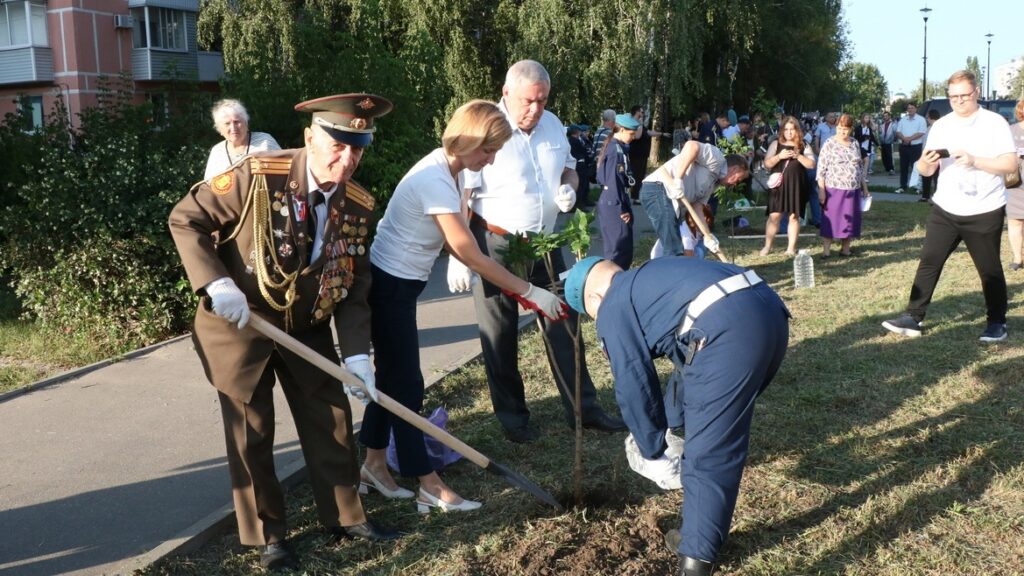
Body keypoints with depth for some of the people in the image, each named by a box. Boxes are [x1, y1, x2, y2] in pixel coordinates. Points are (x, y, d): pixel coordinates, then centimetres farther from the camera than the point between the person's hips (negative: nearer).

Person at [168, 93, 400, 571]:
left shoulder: (358, 206, -8)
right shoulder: (257, 177, -22)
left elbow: (354, 286, -4)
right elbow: (185, 219, -15)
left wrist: (357, 352, -14)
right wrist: (216, 284, -27)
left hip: (306, 326, 5)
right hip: (238, 322, -4)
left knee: (331, 418, 11)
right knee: (251, 432, 5)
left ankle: (345, 516, 30)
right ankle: (267, 536, 23)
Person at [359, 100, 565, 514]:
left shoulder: (450, 170, 3)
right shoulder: (435, 181, -27)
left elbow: (457, 243, 4)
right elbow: (471, 256, -26)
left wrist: (514, 288, -5)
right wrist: (530, 292, -21)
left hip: (398, 284, 9)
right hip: (390, 286, -9)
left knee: (393, 376, 16)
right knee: (406, 384, -2)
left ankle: (374, 463, 29)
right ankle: (430, 487, 6)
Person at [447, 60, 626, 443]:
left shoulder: (552, 125, 3)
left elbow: (568, 167, 20)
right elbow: (460, 197, -18)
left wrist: (568, 186, -4)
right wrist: (458, 257, -22)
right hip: (496, 244, -6)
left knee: (564, 323, 9)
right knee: (500, 336, 6)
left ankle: (583, 408, 20)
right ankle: (512, 418, 20)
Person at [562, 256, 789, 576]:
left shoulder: (613, 307, 10)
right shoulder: (650, 279, 36)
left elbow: (632, 383, 7)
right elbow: (688, 355, 41)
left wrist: (653, 454, 19)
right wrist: (671, 424, 49)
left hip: (728, 331, -9)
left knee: (706, 455, -1)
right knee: (718, 442, 22)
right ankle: (698, 536, 33)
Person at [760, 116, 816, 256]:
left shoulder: (804, 145, 7)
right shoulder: (776, 144, 6)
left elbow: (811, 164, 0)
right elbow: (767, 164, 1)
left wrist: (798, 156, -13)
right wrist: (779, 156, -15)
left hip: (796, 185, 1)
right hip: (778, 184, -1)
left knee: (794, 216, 2)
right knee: (774, 215, -6)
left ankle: (791, 247, 8)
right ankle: (767, 246, 1)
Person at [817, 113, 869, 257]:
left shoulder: (855, 144, 10)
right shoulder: (829, 144, -5)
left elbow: (860, 167, 16)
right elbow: (821, 168, -7)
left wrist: (864, 188, 13)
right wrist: (821, 190, -13)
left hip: (853, 189, 5)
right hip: (834, 189, -5)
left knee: (850, 219, 8)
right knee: (831, 219, -3)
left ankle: (845, 248, 18)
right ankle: (826, 250, 1)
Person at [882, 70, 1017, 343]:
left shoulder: (995, 123, -5)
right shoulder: (941, 126, 7)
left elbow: (1010, 163, -11)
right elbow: (926, 171, 6)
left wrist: (974, 160, -23)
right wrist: (925, 162, -17)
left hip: (984, 212, -3)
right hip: (945, 210, 4)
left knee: (989, 269, 7)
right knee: (928, 263, 0)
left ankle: (997, 322, 22)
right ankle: (913, 318, 3)